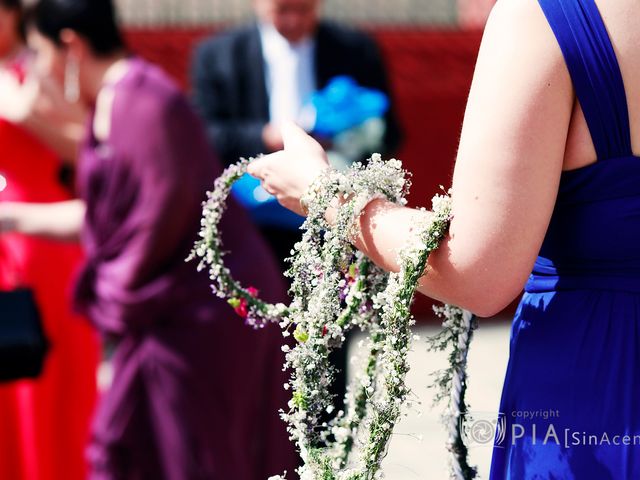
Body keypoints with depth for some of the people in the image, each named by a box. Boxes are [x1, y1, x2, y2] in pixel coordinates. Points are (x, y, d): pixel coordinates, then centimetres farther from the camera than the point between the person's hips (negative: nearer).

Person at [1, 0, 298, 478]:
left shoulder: (144, 102, -19)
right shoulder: (110, 105, 11)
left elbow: (165, 211, -22)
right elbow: (105, 214, 18)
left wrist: (117, 292, -10)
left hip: (200, 309, -9)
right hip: (177, 311, 9)